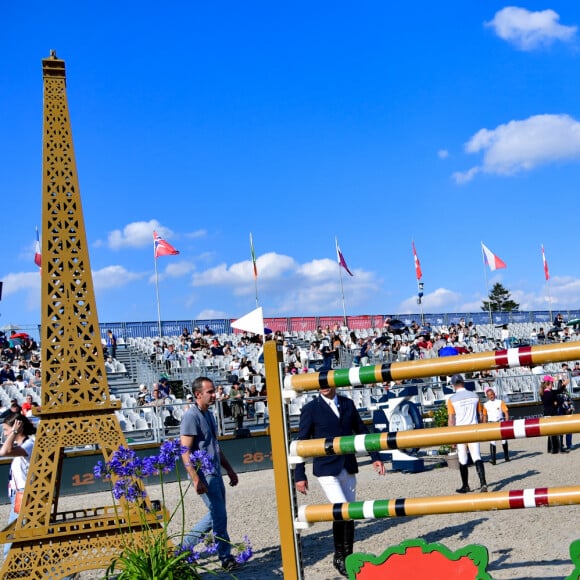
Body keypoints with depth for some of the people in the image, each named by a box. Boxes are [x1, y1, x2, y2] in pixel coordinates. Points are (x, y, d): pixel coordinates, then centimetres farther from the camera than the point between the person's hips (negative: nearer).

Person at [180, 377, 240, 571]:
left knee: (216, 514, 15)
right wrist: (196, 480, -24)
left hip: (215, 473, 9)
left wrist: (229, 469, 21)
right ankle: (226, 557, 11)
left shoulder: (209, 414, 13)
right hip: (204, 475, -9)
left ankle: (185, 546, 27)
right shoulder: (191, 416, -15)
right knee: (219, 515, -3)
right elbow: (185, 451, -20)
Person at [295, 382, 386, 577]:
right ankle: (339, 556, 4)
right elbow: (301, 442, -3)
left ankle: (348, 557, 24)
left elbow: (361, 431, 15)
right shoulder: (310, 409, -4)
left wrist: (375, 457, 6)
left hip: (348, 469, 5)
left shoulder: (348, 404, 8)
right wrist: (299, 475, -5)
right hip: (326, 470, -4)